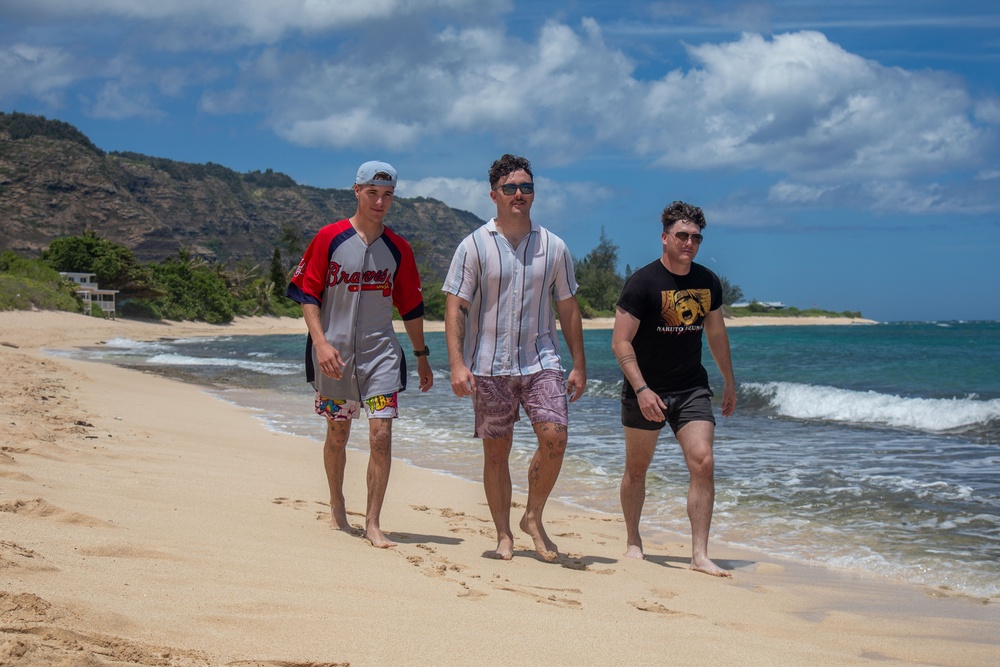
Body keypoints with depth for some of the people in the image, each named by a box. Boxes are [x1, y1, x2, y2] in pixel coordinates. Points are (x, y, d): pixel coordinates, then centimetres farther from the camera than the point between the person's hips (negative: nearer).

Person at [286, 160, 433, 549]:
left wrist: (421, 356, 16)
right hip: (334, 353, -1)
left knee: (381, 436, -8)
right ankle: (337, 505, 33)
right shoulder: (330, 239, -2)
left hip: (381, 352, 1)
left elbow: (411, 307, 14)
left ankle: (373, 523, -1)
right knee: (337, 434, 11)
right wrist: (321, 343, -15)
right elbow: (307, 294, -4)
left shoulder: (398, 248, 7)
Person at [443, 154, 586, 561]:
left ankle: (533, 518, 7)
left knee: (554, 437, -13)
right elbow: (455, 307, -4)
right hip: (490, 365, -1)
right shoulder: (474, 246, -1)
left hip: (541, 360, 2)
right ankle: (503, 535, 17)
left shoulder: (554, 248, 7)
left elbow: (568, 309, 12)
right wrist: (457, 364, -14)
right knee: (496, 451, 4)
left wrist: (579, 366, 8)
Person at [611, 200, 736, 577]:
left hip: (692, 388, 3)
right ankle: (633, 542, 28)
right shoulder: (643, 282, -12)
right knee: (637, 469, 9)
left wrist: (729, 383, 21)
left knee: (703, 463, -11)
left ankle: (700, 555, -7)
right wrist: (641, 389, -23)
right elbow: (620, 342, -14)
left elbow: (716, 334, 19)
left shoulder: (708, 282, 4)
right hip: (645, 390, -3)